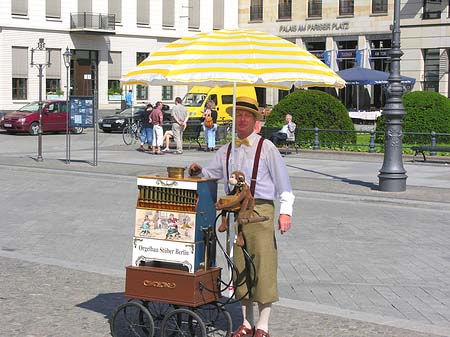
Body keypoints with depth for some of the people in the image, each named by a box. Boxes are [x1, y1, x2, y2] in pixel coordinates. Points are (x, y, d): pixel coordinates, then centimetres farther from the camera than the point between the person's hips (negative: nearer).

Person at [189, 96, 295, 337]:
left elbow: (282, 180, 1)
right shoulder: (226, 151, 16)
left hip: (260, 210, -5)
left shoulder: (266, 147, 4)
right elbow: (210, 173, 22)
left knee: (263, 265, -6)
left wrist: (285, 211, -9)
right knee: (240, 266, 7)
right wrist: (197, 170, -1)